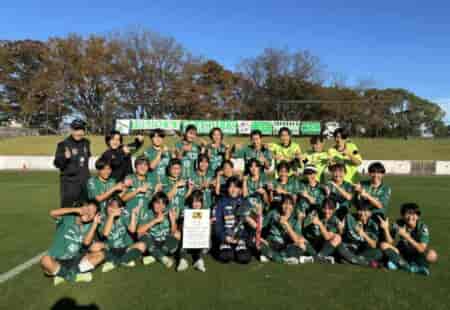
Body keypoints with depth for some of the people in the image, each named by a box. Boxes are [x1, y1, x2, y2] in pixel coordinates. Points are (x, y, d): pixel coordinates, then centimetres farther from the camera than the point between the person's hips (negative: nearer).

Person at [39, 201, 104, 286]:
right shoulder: (68, 218, -10)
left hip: (75, 260, 4)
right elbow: (53, 213, -31)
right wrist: (76, 209, -26)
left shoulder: (89, 226, 1)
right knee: (45, 260, -35)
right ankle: (75, 274, -13)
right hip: (57, 260, -4)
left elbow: (86, 242, -15)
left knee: (100, 254, -11)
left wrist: (95, 224, -18)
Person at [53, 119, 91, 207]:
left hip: (85, 181, 6)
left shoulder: (86, 143, 7)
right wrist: (65, 157, -30)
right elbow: (57, 163, -11)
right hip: (69, 181, -5)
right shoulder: (64, 144, -10)